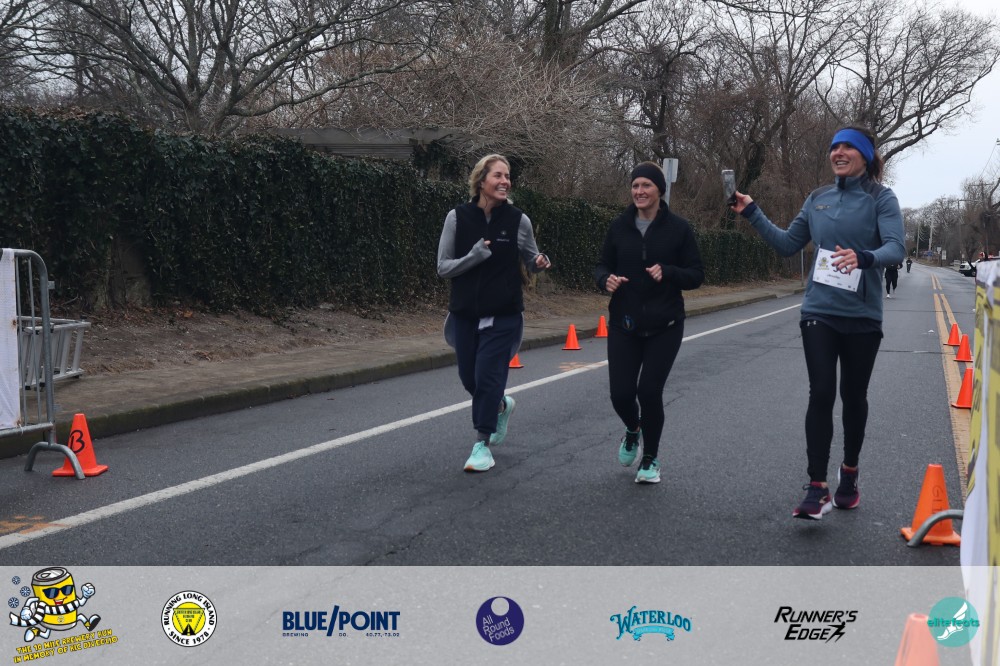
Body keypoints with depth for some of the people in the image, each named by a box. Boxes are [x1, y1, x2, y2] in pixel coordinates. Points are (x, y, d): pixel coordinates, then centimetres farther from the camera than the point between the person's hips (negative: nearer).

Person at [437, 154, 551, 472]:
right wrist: (475, 256, -21)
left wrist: (540, 262, -15)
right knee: (470, 378, 12)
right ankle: (502, 405, 45)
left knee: (488, 377, -7)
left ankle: (482, 444, 10)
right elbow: (443, 267, -5)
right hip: (465, 314, 2)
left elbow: (531, 260, 9)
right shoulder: (458, 217, -6)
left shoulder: (518, 220, -5)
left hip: (504, 315, -2)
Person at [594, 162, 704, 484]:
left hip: (664, 327, -2)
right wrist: (606, 279, -14)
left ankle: (650, 459, 17)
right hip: (624, 325, 2)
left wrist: (667, 272, -21)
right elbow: (602, 265, 10)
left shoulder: (678, 227, -4)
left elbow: (696, 275, -2)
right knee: (621, 393, -3)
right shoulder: (619, 226, 2)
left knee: (650, 390, -8)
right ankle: (633, 430, 36)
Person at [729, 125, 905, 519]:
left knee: (853, 396, 12)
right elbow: (787, 244, 14)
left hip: (862, 315, -2)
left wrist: (863, 257, -38)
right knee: (820, 395, -7)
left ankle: (849, 474, 33)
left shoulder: (881, 198, -5)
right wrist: (752, 213, 7)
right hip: (819, 312, 2)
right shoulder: (818, 199, 7)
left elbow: (895, 249, -18)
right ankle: (817, 489, -7)